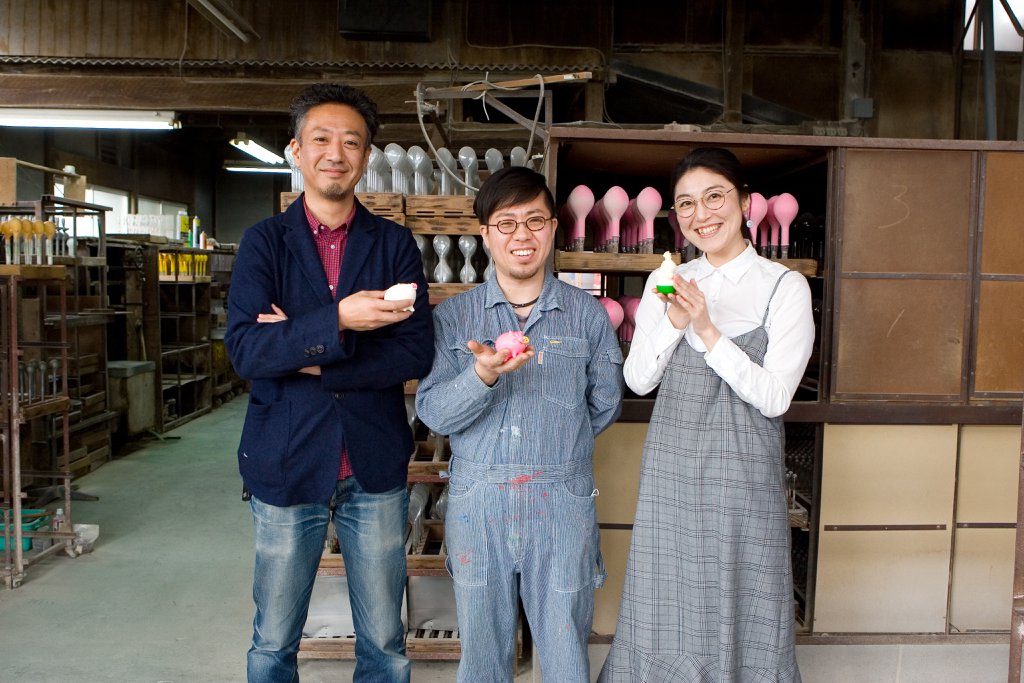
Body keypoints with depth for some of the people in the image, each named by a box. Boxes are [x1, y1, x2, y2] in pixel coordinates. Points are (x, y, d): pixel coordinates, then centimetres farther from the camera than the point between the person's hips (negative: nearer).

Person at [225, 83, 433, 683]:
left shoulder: (395, 244, 2)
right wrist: (337, 322, -26)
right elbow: (245, 349, -13)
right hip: (286, 464, 0)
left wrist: (303, 355, -15)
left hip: (376, 469, 1)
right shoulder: (265, 241, 1)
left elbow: (416, 354, -9)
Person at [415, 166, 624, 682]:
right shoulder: (452, 316, 3)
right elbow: (432, 412, -6)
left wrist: (555, 446, 10)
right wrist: (483, 374, -22)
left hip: (562, 504, 0)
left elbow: (604, 406, 7)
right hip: (477, 504, 1)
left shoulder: (587, 314, 4)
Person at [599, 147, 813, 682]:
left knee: (740, 612, 8)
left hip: (744, 472, -3)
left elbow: (774, 396, -11)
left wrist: (708, 330, -19)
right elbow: (638, 381, 4)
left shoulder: (785, 287, -5)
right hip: (670, 469, 3)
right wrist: (674, 323, -12)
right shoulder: (667, 284, 7)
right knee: (667, 613, 12)